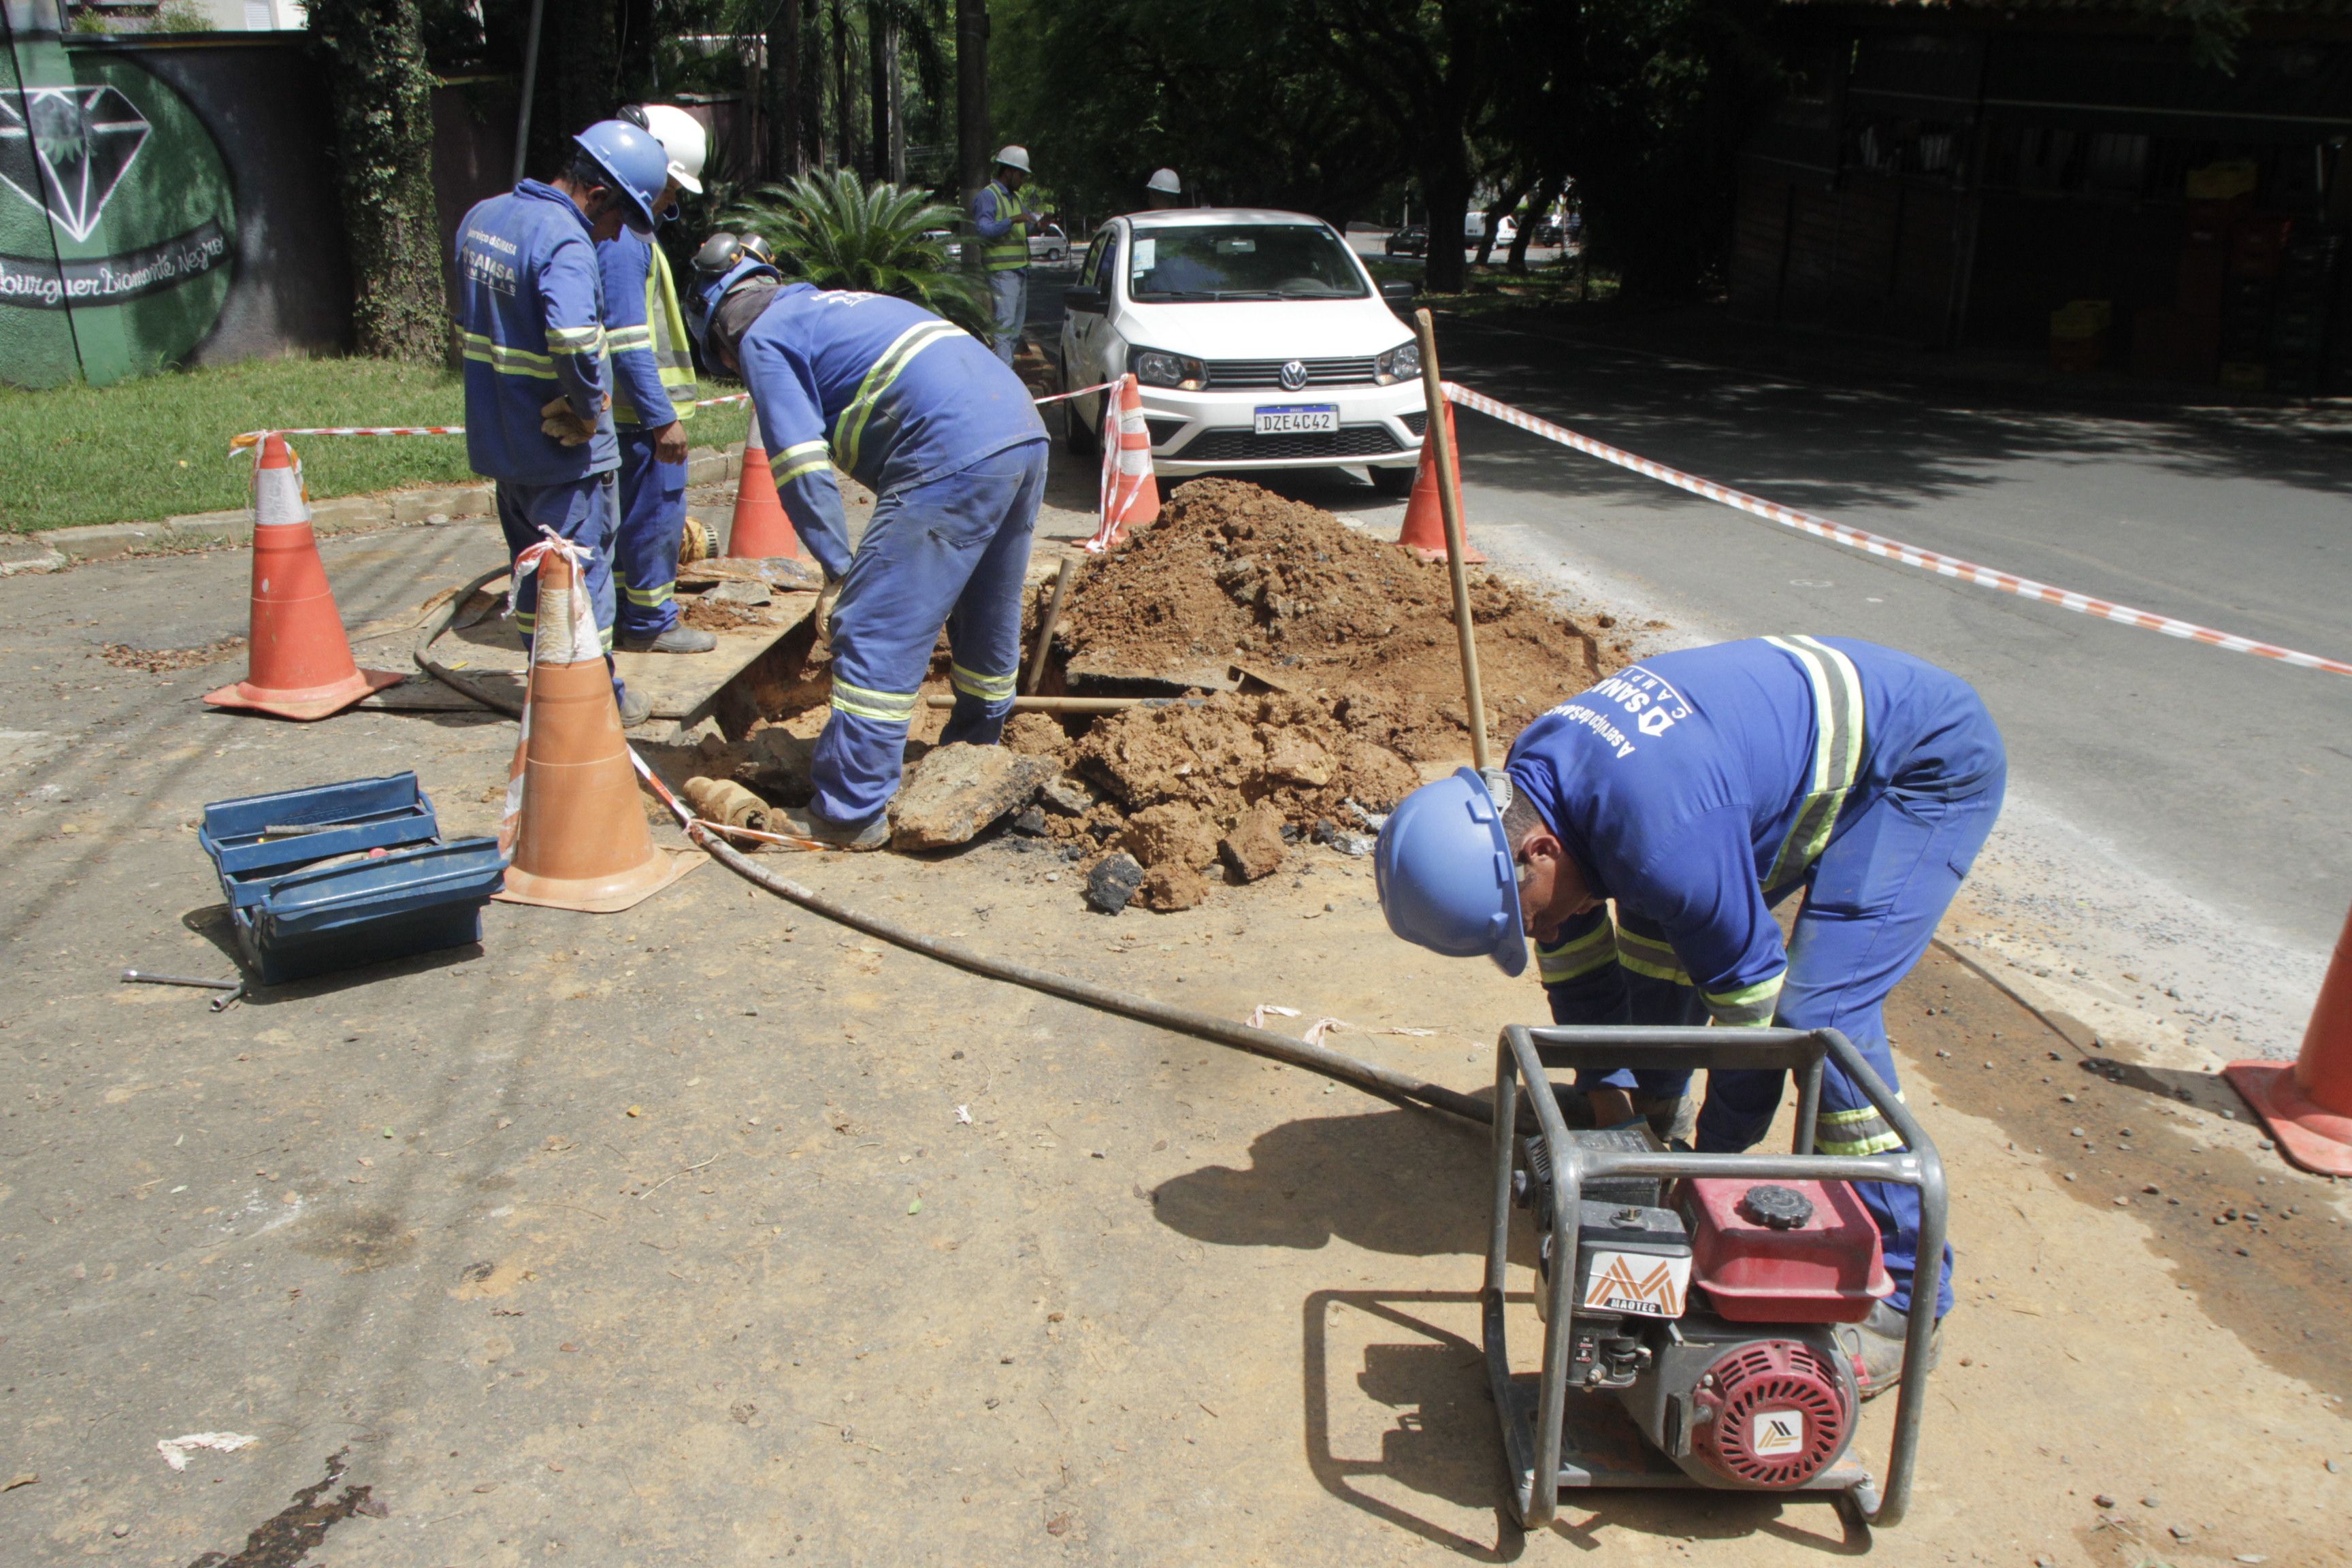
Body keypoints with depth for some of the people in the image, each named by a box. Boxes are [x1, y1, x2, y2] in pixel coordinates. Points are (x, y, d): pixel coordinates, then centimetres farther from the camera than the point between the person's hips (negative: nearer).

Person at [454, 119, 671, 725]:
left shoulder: (481, 217, 8)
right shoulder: (564, 241, -23)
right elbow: (573, 339, -39)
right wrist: (591, 405, -24)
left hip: (497, 438, 8)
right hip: (561, 448, -8)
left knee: (533, 570, 19)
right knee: (583, 569, 5)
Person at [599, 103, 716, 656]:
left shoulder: (623, 229, 14)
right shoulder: (622, 239, -19)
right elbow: (627, 340, -24)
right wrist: (662, 418, -22)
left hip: (631, 412, 10)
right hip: (642, 411, -10)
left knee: (631, 511, 18)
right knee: (655, 511, 0)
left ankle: (624, 610, 30)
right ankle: (650, 622, 10)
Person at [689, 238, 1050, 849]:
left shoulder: (762, 338, 7)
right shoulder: (836, 306, 33)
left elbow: (801, 465, -5)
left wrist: (838, 567, 0)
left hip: (955, 459, -9)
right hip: (1027, 435, 9)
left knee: (876, 633, -4)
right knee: (989, 619, 23)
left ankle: (851, 812, -1)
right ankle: (976, 749, 41)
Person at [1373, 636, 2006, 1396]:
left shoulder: (1660, 838, -38)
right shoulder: (1528, 779, -11)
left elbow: (1750, 998, -25)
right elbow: (1574, 953, 3)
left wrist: (1720, 1162, -12)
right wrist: (1609, 1093, 3)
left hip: (1930, 768, -9)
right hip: (1809, 729, 9)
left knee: (1818, 1016, -19)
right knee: (1656, 928, 7)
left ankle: (1903, 1297, -6)